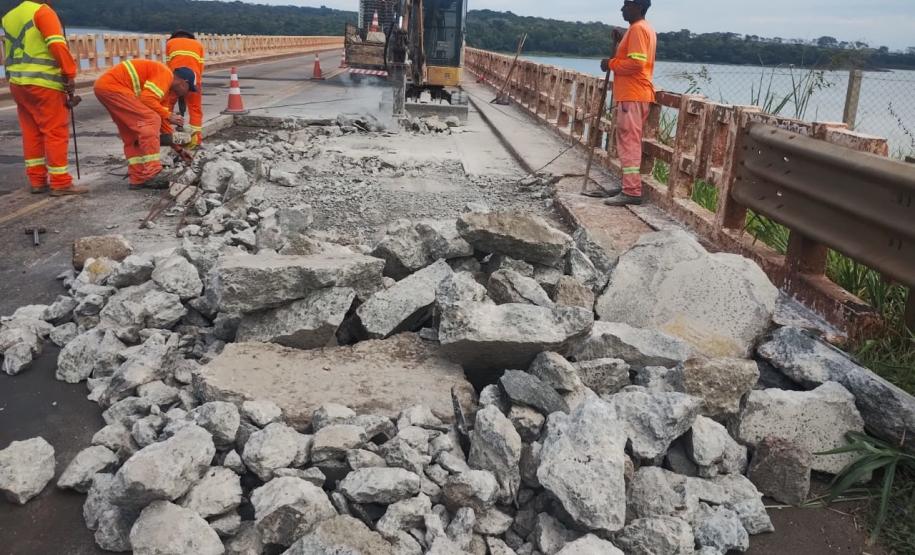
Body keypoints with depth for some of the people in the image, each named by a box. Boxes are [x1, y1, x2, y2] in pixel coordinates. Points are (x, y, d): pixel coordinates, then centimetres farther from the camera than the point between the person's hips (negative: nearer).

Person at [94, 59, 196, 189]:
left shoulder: (163, 84, 21)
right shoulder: (166, 74, -9)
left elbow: (158, 114, 24)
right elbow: (147, 99, -23)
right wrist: (168, 115, -11)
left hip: (105, 86, 11)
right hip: (112, 86, -11)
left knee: (132, 136, 14)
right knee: (150, 121, -16)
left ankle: (138, 179, 14)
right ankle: (152, 174, -18)